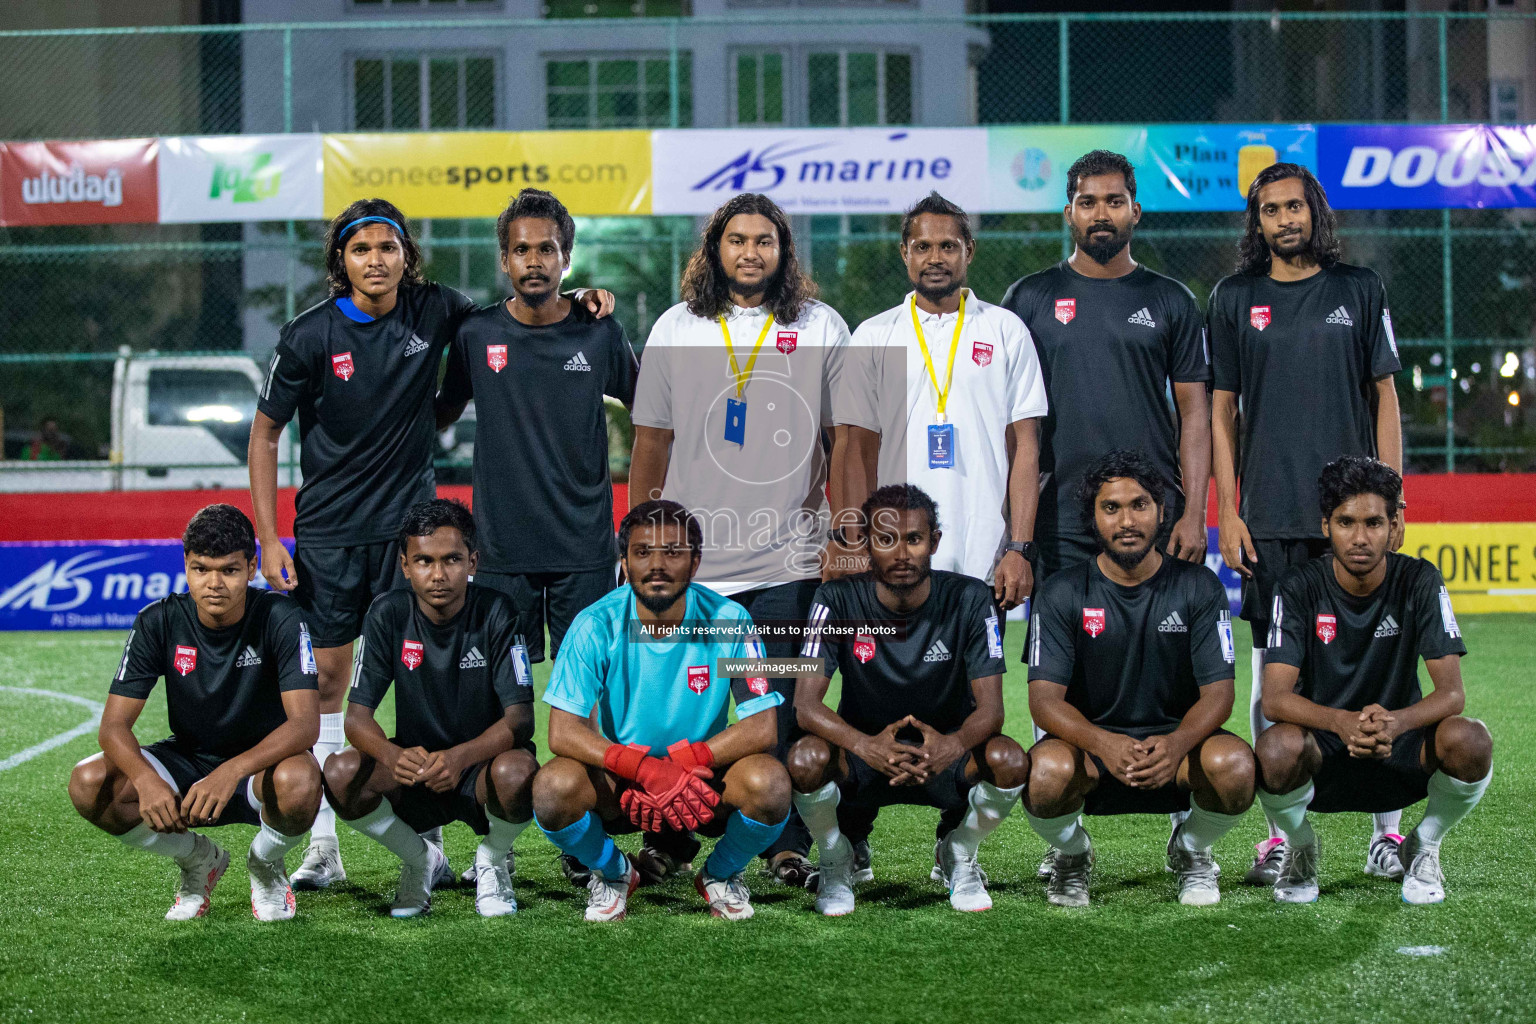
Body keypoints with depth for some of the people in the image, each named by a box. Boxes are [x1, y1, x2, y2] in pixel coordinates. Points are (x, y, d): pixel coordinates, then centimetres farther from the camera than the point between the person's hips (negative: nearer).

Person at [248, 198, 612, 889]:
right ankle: (322, 849, 11)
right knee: (326, 676, 3)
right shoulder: (308, 336, -8)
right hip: (328, 531, -1)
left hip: (409, 523, 1)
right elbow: (265, 435, 0)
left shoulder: (435, 312, -3)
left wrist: (573, 300, -5)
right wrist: (268, 540, -5)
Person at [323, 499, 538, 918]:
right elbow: (357, 716, -11)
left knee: (517, 773, -37)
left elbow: (520, 719, -19)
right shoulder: (388, 614, -8)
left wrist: (460, 756, -39)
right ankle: (421, 860, 3)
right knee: (341, 773, -27)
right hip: (413, 769, 2)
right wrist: (394, 756, -35)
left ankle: (492, 860, 0)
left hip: (482, 764, -2)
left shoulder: (495, 613, -14)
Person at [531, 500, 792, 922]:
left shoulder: (729, 620, -12)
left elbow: (762, 727, -15)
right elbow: (563, 732, -18)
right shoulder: (597, 625, -14)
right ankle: (612, 873, 4)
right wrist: (647, 770, -33)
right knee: (555, 786, -32)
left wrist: (679, 764, -27)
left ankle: (721, 874, 4)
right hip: (616, 783, 0)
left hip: (706, 777, 0)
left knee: (769, 783, -31)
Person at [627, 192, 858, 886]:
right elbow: (651, 440, 11)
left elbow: (846, 438, 6)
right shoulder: (675, 330, 8)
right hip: (690, 557, 1)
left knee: (785, 710, 1)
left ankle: (789, 844, 10)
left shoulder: (822, 328, 5)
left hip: (790, 561, -1)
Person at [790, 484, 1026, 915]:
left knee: (1009, 760, -31)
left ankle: (957, 856, 3)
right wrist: (865, 746, -41)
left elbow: (990, 708, -16)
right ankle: (837, 861, 0)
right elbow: (805, 703, -20)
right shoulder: (839, 600, -13)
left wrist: (953, 745, -42)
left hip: (945, 752, 1)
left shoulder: (968, 599, -12)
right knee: (806, 758, -33)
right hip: (862, 754, -1)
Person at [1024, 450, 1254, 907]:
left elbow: (1218, 693, -7)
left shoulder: (1199, 587, -1)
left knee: (1234, 766, -32)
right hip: (1090, 739, -1)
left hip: (1175, 738, 1)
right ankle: (1072, 853, 3)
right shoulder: (1062, 594, -3)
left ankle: (1190, 851, 4)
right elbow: (1045, 699, -12)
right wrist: (1104, 743, -34)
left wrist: (1176, 744, -31)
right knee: (1049, 771, -35)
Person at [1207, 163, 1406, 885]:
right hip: (1269, 518, 0)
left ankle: (1387, 828, 6)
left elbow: (1384, 397, 8)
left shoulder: (1359, 291, 8)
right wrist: (1227, 510, 0)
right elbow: (1221, 410, 9)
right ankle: (1282, 832, 7)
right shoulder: (1235, 299, 8)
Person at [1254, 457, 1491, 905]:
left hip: (1400, 751, 1)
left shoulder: (1420, 582, -7)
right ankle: (1300, 848, -1)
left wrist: (1395, 722, -37)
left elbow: (1451, 692, -14)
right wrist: (1342, 723, -40)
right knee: (1277, 747, -36)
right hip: (1322, 756, -1)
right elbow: (1275, 698, -19)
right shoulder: (1299, 588, -10)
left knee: (1470, 742, -30)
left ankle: (1423, 847, 1)